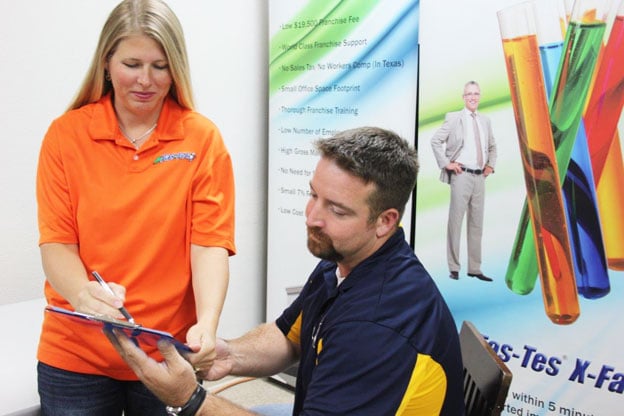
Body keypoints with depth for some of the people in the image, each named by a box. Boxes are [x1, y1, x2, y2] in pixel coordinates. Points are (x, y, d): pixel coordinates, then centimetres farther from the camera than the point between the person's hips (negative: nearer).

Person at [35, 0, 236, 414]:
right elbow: (56, 243, -4)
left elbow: (210, 243, -10)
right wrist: (83, 294, -25)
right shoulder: (66, 134, -4)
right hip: (75, 356, 1)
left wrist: (206, 324, -26)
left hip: (169, 354, -1)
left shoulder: (203, 138, -6)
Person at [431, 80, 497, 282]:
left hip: (480, 177, 5)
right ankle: (454, 267, 4)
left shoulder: (486, 121, 14)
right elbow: (435, 140, -7)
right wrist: (446, 164, -11)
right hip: (461, 175, -5)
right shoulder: (453, 118, -1)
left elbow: (492, 147, 27)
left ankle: (475, 268, 15)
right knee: (455, 221, -3)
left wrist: (491, 165, 13)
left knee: (476, 223, 8)